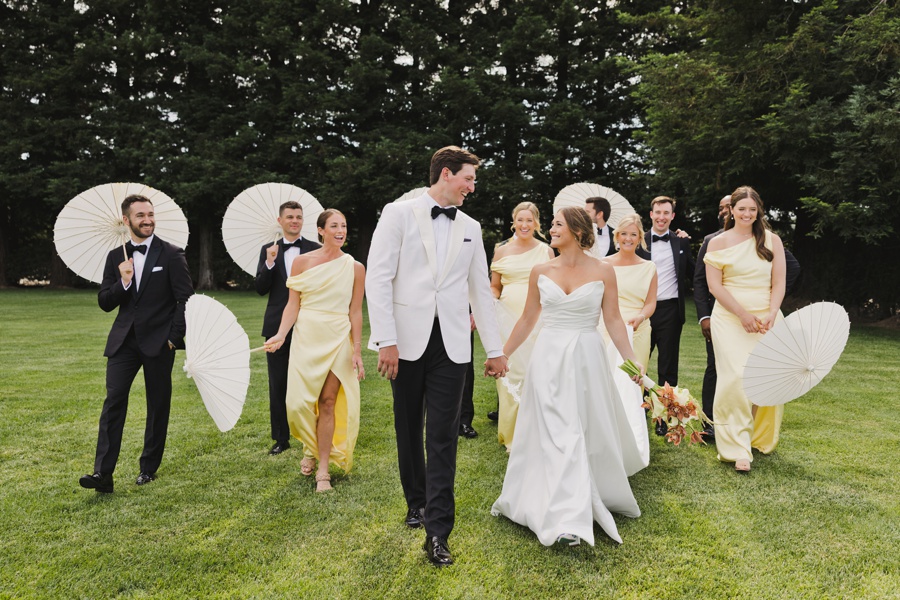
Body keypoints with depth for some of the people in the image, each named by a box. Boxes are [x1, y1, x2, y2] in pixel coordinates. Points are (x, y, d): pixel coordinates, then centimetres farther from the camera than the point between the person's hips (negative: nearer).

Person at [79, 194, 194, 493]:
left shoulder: (171, 254, -4)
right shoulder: (115, 256, 8)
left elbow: (186, 299, -5)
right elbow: (105, 303, 6)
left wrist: (174, 337, -10)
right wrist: (123, 282, -13)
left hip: (158, 342, -2)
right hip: (124, 341, 3)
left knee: (158, 406, 6)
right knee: (113, 402, -7)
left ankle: (149, 468, 20)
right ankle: (103, 473, -6)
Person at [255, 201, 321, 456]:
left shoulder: (315, 250, 0)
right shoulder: (268, 250, 8)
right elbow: (260, 289, 0)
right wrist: (269, 263, -14)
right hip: (278, 326, 3)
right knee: (278, 384, 9)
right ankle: (281, 438, 21)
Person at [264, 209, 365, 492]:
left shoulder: (355, 268, 1)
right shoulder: (302, 262, 1)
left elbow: (355, 312, 2)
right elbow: (293, 304, 1)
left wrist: (357, 350, -2)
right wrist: (281, 334, -13)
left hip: (338, 341, 0)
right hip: (306, 338, 1)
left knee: (328, 402, -1)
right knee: (299, 401, -2)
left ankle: (323, 469, 11)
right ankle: (311, 447, 30)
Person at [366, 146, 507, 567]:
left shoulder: (470, 228, 12)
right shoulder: (399, 214, -1)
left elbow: (480, 290, 14)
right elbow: (379, 278, -7)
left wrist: (495, 349, 13)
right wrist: (386, 340, -14)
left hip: (451, 344, 2)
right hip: (408, 341, -2)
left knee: (443, 437, -1)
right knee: (409, 429, 13)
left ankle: (437, 531, 4)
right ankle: (416, 501, 35)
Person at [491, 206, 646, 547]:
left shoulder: (603, 272, -2)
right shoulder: (541, 271, 3)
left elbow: (613, 320, 1)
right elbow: (528, 319, 10)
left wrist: (632, 360, -7)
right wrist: (502, 354, 11)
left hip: (587, 359, 0)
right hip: (549, 358, 1)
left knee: (591, 431, 10)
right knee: (558, 434, -4)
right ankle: (567, 520, 0)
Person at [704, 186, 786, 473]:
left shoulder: (772, 240, 8)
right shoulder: (718, 243, 3)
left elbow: (779, 283, 5)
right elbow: (714, 285, -3)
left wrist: (771, 315, -10)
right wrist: (743, 314, -10)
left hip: (767, 318, 2)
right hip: (730, 318, -2)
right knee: (736, 377, -11)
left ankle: (762, 438, 21)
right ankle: (737, 448, -4)